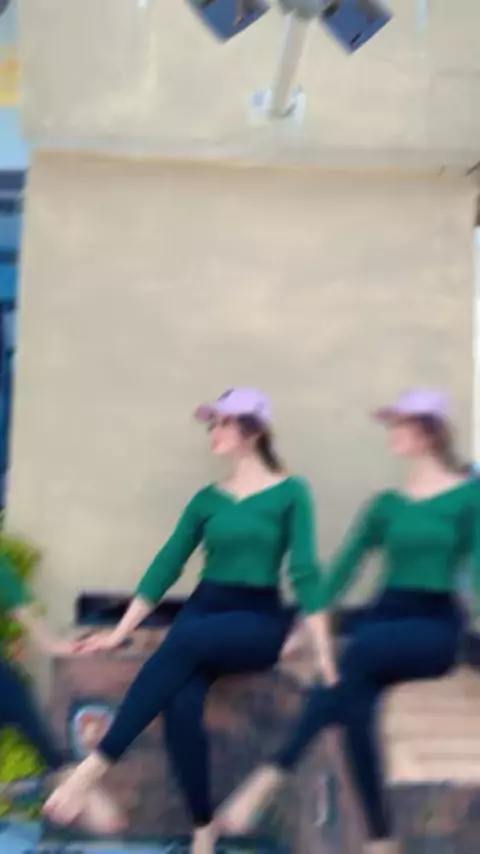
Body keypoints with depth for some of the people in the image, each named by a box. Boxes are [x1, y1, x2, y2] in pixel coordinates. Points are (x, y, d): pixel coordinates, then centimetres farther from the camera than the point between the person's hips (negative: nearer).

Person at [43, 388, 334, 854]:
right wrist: (120, 632, 6)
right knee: (180, 705, -28)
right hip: (203, 608, 3)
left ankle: (94, 765, -34)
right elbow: (166, 565, 11)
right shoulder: (207, 499, 12)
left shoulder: (291, 492, 0)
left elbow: (304, 572, -6)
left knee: (185, 640, -35)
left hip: (259, 620, -3)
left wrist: (322, 650, -14)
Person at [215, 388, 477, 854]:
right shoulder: (386, 504, 13)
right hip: (382, 615, 4)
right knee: (354, 699, -26)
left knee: (358, 652, -34)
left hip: (435, 625, -4)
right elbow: (345, 565, 10)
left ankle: (268, 779, -35)